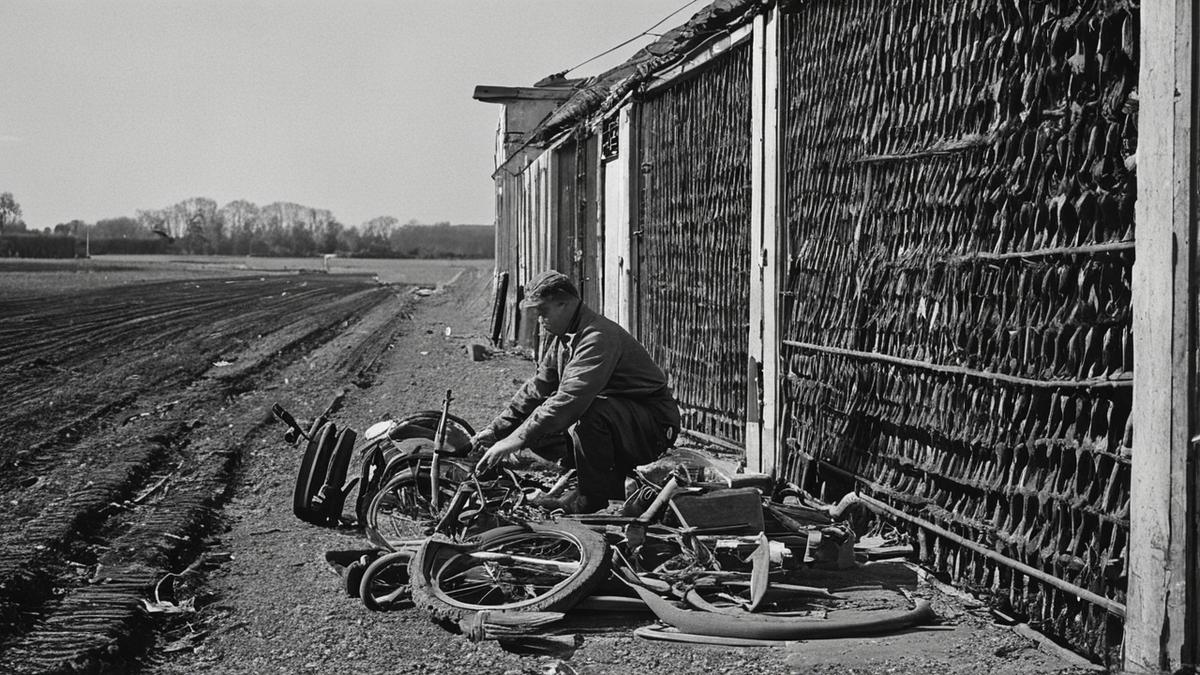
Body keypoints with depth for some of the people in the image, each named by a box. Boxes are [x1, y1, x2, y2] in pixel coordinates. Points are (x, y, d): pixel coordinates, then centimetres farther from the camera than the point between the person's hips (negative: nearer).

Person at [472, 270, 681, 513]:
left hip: (655, 424, -9)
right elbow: (537, 388, 11)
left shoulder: (598, 337, -27)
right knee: (542, 434, -1)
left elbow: (569, 400, -36)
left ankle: (593, 498, -18)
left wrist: (515, 441, -37)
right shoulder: (559, 336, 5)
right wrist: (496, 430, 1)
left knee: (589, 414, -35)